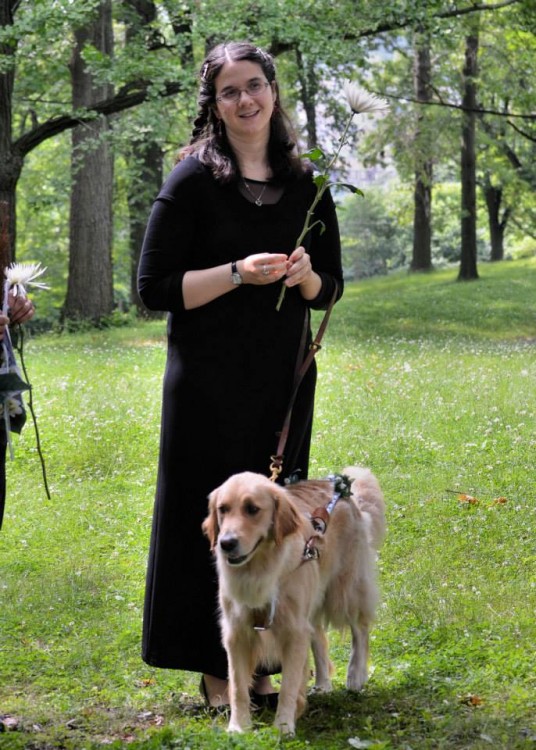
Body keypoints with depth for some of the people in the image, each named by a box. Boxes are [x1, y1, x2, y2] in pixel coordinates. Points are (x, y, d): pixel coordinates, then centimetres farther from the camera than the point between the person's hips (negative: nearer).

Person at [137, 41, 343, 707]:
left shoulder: (305, 184, 8)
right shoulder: (193, 180, -5)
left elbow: (329, 290, 15)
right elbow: (154, 287, -8)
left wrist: (304, 275, -8)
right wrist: (238, 273, -18)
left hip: (283, 379, 5)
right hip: (209, 383, -4)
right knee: (212, 515, -2)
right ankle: (214, 670, 9)